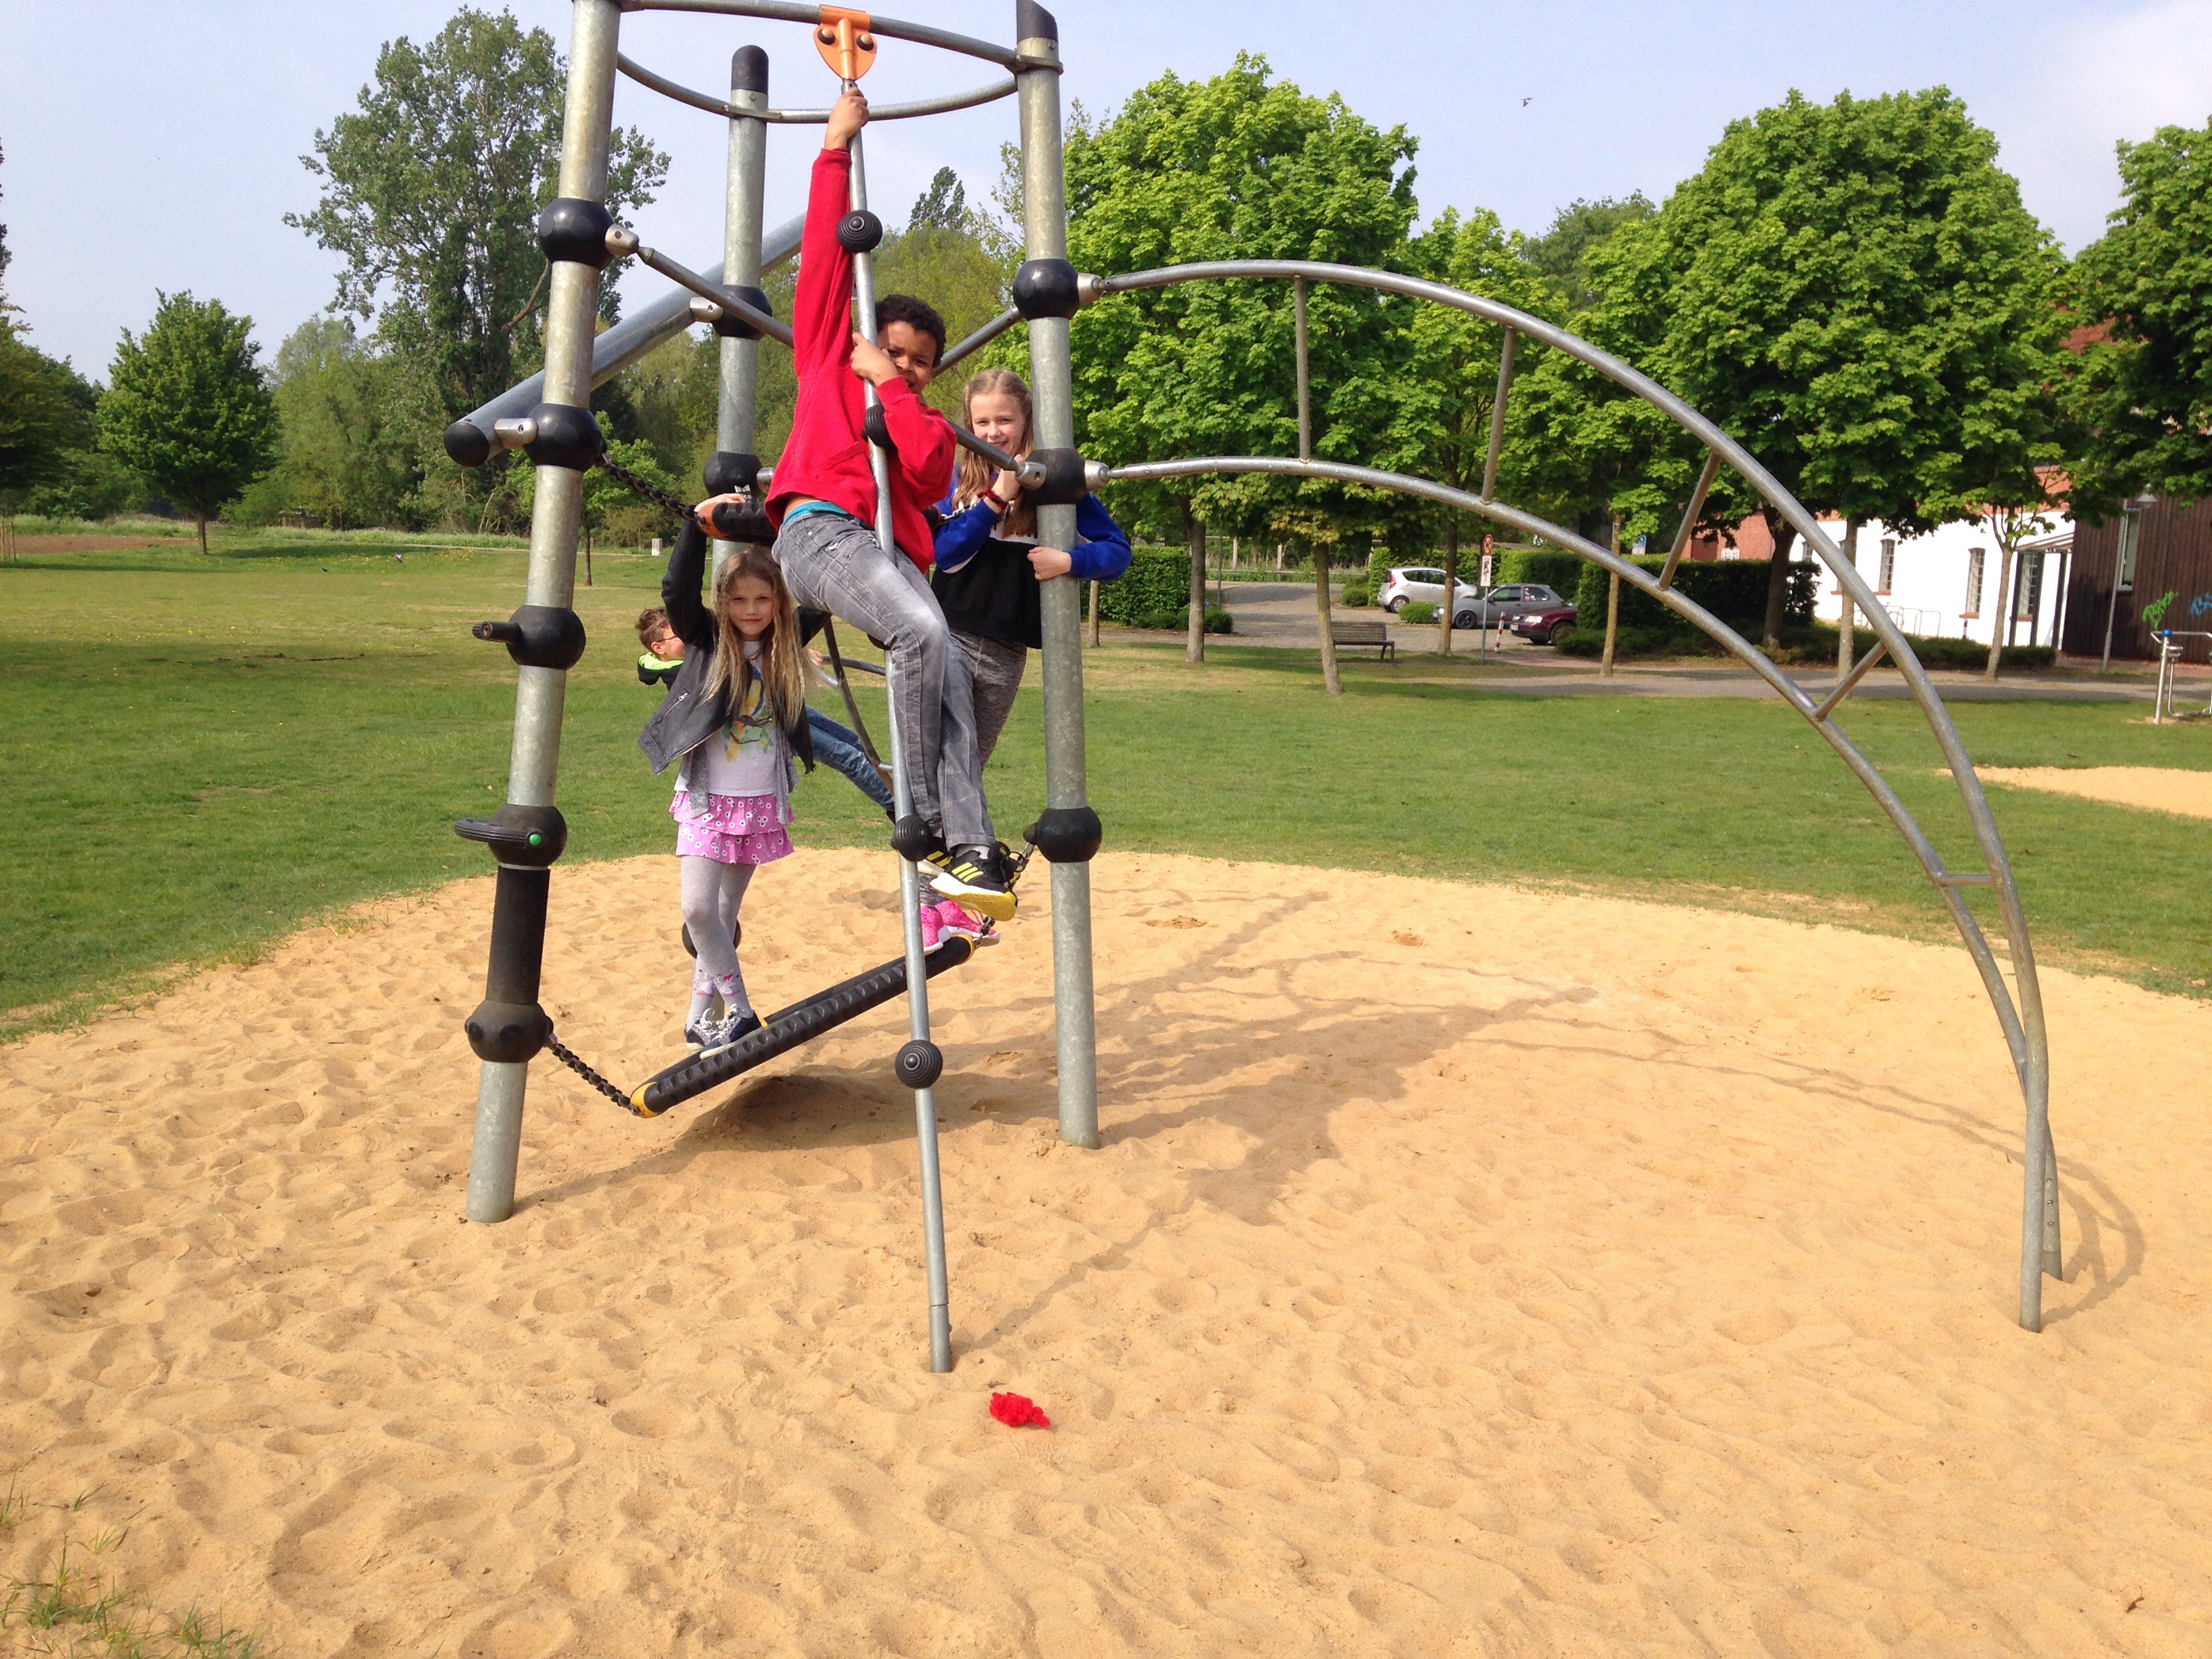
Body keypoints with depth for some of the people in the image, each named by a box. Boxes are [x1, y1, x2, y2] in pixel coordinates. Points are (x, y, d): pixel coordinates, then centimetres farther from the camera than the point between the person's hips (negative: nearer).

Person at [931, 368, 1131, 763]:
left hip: (1008, 653, 1)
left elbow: (1118, 551, -3)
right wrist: (997, 496, -16)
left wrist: (1069, 562, -22)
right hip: (952, 637, -1)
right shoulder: (962, 478, 3)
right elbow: (946, 555, -9)